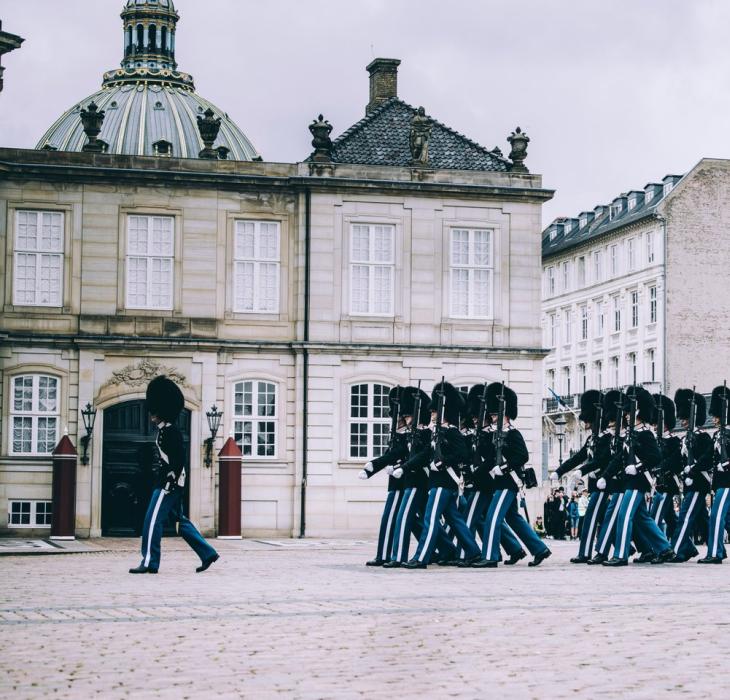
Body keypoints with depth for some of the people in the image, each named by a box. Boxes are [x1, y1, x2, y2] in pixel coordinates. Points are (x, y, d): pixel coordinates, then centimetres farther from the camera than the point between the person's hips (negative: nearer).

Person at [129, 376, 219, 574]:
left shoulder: (170, 431, -15)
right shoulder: (164, 430, 16)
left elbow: (179, 459, -21)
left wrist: (170, 483, -23)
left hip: (170, 483, -11)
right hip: (167, 483, 11)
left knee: (153, 520, -9)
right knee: (181, 520, 14)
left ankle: (150, 563, -7)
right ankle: (208, 553, 18)